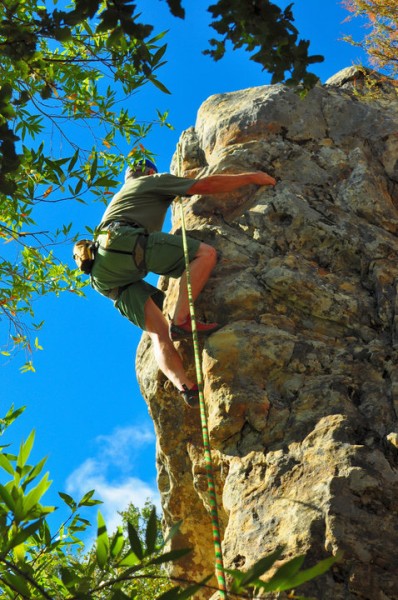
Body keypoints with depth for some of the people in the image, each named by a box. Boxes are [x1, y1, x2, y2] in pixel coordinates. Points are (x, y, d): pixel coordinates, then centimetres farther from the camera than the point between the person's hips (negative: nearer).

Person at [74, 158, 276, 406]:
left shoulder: (123, 195, 44)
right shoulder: (154, 180, 22)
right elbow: (205, 185, 12)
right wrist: (251, 177, 18)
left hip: (105, 275, 8)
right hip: (124, 241, -8)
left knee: (159, 332, -2)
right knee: (206, 253, -11)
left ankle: (186, 386, -24)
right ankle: (181, 319, -26)